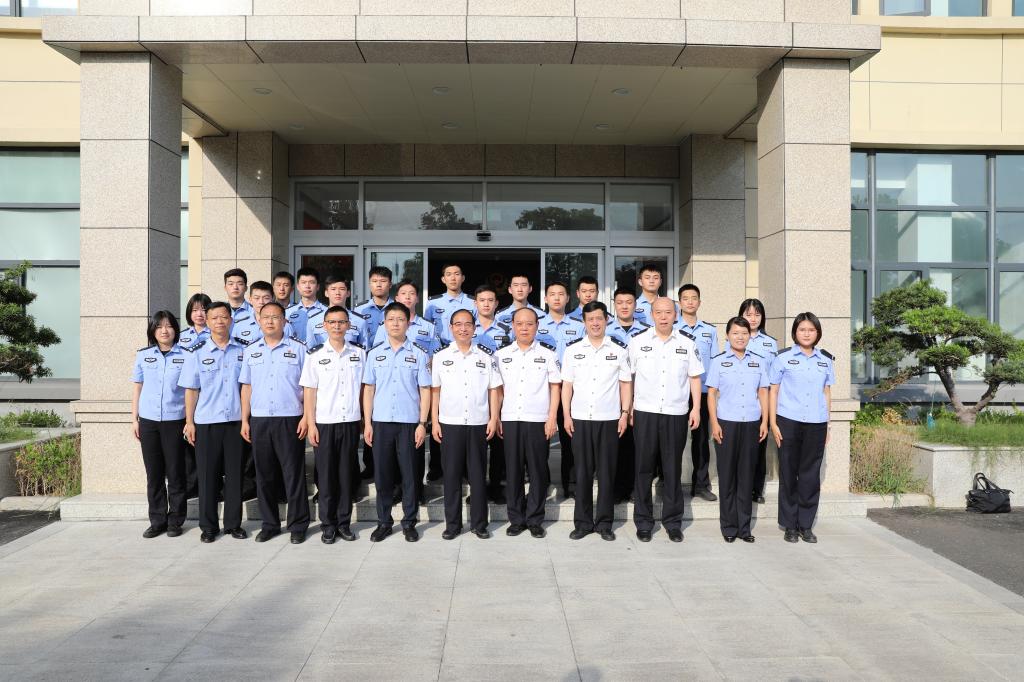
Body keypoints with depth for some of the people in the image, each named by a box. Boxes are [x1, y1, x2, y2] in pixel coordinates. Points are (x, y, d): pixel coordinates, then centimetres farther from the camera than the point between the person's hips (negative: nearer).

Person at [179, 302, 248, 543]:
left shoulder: (242, 351, 5)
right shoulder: (196, 352, 1)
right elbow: (191, 390, 2)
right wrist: (189, 422, -2)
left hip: (235, 421, 1)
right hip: (206, 423, -1)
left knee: (235, 474, 6)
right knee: (208, 475, 5)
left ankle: (233, 523, 17)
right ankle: (208, 526, 15)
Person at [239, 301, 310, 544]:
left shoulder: (298, 349, 1)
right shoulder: (250, 351, 11)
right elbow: (247, 387, 14)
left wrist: (306, 417, -8)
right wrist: (244, 420, 7)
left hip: (289, 420, -3)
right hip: (259, 420, 4)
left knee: (294, 474, 0)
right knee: (264, 474, 9)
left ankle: (298, 525, 10)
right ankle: (269, 524, 20)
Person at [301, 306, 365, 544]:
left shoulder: (359, 352, 6)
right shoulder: (315, 355, 1)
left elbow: (364, 386, 10)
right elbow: (309, 391, 0)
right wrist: (311, 424, -6)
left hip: (351, 422, 1)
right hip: (324, 423, -1)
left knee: (347, 474, 6)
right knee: (326, 475, 4)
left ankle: (344, 522, 16)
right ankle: (328, 524, 14)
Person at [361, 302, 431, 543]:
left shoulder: (418, 355, 2)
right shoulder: (374, 354, 8)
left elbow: (425, 391, 1)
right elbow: (368, 389, 9)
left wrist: (422, 423, -6)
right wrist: (367, 423, 3)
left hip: (409, 423, -2)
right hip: (381, 422, 2)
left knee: (409, 474, 3)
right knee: (382, 473, 6)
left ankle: (409, 522, 14)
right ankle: (383, 522, 17)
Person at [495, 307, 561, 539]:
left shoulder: (547, 354, 5)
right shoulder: (501, 355, 9)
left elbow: (555, 387, 5)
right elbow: (498, 389, 11)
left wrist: (552, 417, -3)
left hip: (538, 420, -1)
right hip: (510, 419, 2)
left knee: (538, 471, 2)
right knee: (513, 470, 5)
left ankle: (535, 520, 12)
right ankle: (516, 519, 15)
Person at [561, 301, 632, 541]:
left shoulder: (618, 350, 5)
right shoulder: (573, 350, 6)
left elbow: (626, 384, 7)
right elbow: (567, 385, 6)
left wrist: (625, 413, -1)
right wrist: (566, 415, 0)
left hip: (609, 420, 0)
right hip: (580, 419, 1)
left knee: (607, 472, 4)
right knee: (582, 472, 5)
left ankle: (604, 523, 13)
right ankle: (583, 522, 14)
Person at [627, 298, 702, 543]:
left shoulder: (687, 343, 5)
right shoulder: (637, 342, 3)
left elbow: (695, 377, 9)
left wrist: (696, 408, 3)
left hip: (676, 414, 1)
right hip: (645, 413, 0)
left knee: (673, 470, 6)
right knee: (643, 469, 4)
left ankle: (673, 522, 17)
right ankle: (643, 522, 14)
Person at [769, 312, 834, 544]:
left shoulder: (826, 359, 10)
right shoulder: (783, 357, 1)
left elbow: (827, 392, 15)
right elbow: (773, 391, 2)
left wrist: (827, 425, 12)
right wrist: (773, 423, -3)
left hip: (816, 424, 2)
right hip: (788, 422, -2)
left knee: (811, 475, 6)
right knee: (788, 473, 3)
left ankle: (806, 525, 17)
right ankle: (790, 525, 13)